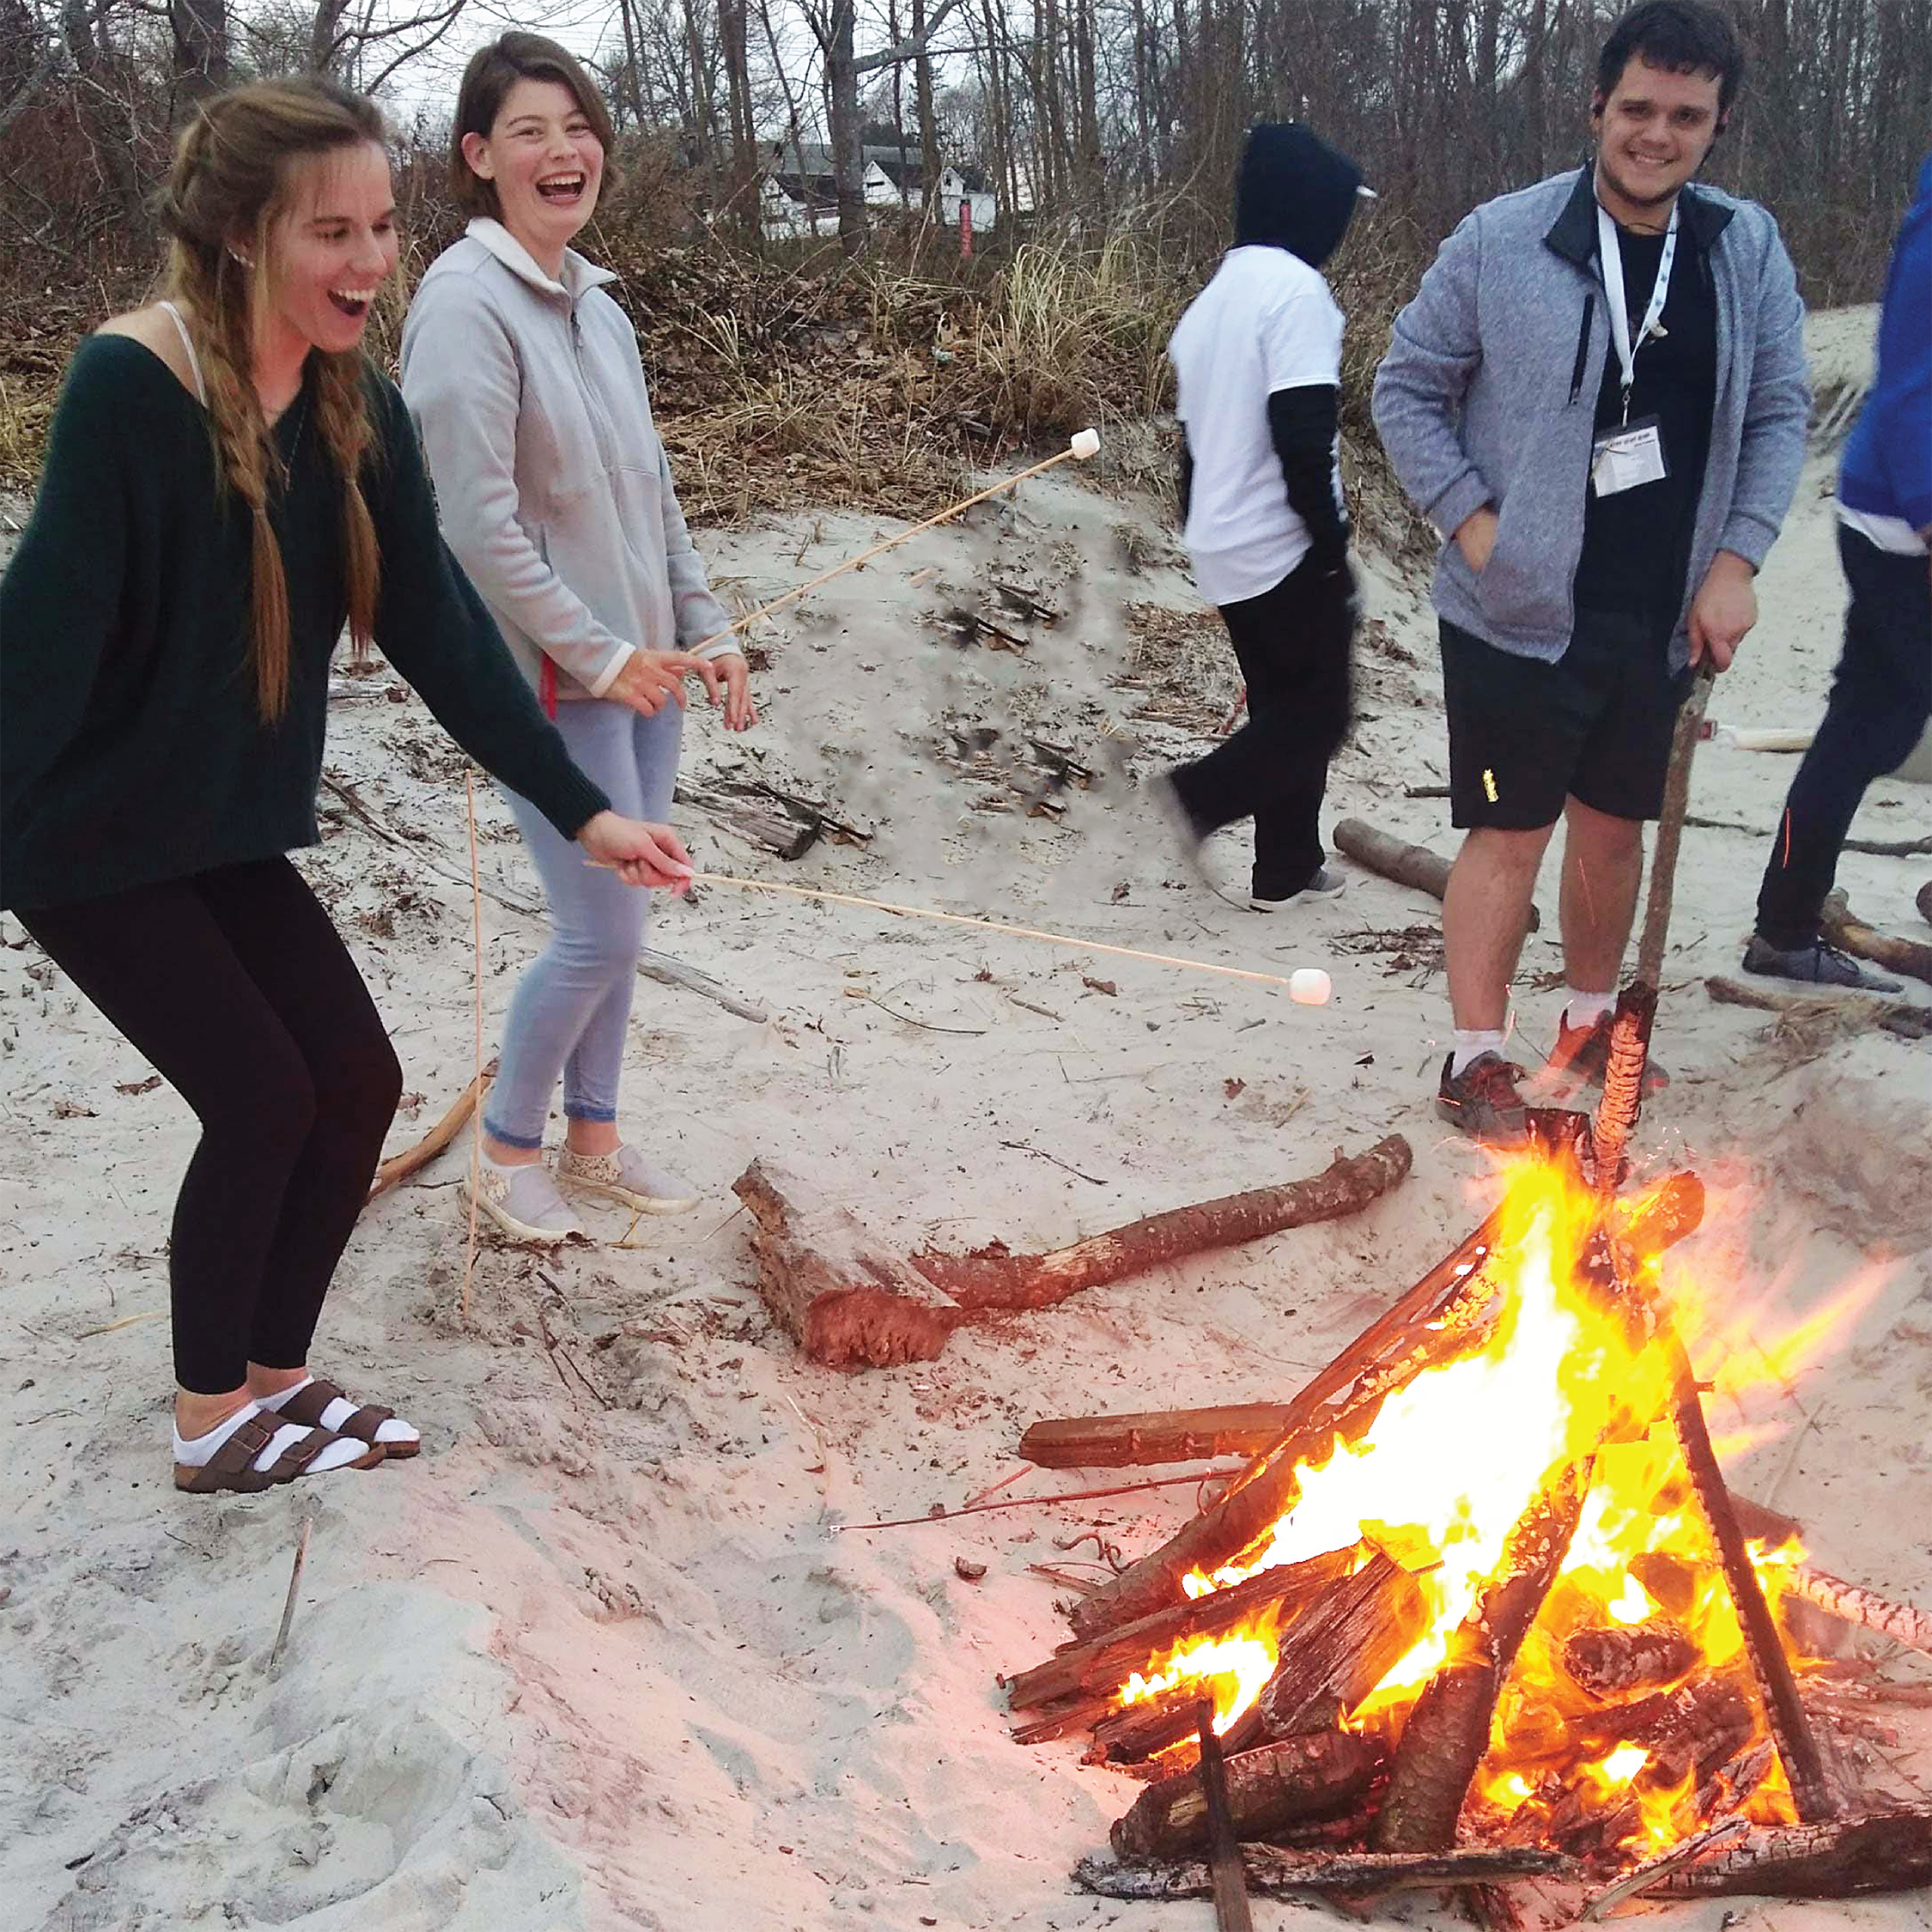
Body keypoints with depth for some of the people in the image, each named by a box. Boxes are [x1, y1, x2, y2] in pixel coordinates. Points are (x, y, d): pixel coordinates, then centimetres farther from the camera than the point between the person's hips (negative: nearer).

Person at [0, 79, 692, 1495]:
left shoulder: (355, 413, -3)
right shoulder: (129, 385, -24)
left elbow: (442, 631, -1)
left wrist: (581, 810, -4)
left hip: (227, 831, 7)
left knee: (356, 1081, 4)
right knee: (264, 1097, -6)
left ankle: (277, 1378, 24)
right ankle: (213, 1422, 15)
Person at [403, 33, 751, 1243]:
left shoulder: (598, 307, 9)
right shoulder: (467, 302, -15)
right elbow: (478, 523, -20)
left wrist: (706, 633, 9)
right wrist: (597, 655, -16)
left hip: (641, 666, 7)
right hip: (551, 680, -7)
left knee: (616, 923, 14)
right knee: (604, 934, -4)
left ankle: (595, 1137, 30)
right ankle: (508, 1151, 16)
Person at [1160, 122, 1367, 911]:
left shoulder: (1217, 294, 13)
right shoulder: (1295, 289, -15)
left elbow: (1194, 430, 18)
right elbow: (1302, 439, -22)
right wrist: (1334, 548, -15)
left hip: (1223, 546, 9)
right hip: (1287, 548, -9)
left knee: (1282, 706, 16)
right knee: (1318, 714, 2)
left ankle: (1287, 868, 18)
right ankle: (1205, 794, -9)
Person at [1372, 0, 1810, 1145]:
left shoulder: (1749, 252, 0)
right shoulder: (1500, 242, -10)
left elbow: (1780, 413, 6)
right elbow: (1408, 390, -2)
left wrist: (1737, 560, -5)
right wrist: (1471, 521, -12)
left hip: (1661, 619, 4)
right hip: (1518, 614, -4)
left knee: (1615, 827, 18)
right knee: (1511, 835, 2)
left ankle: (1592, 1022, 37)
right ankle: (1478, 1060, 14)